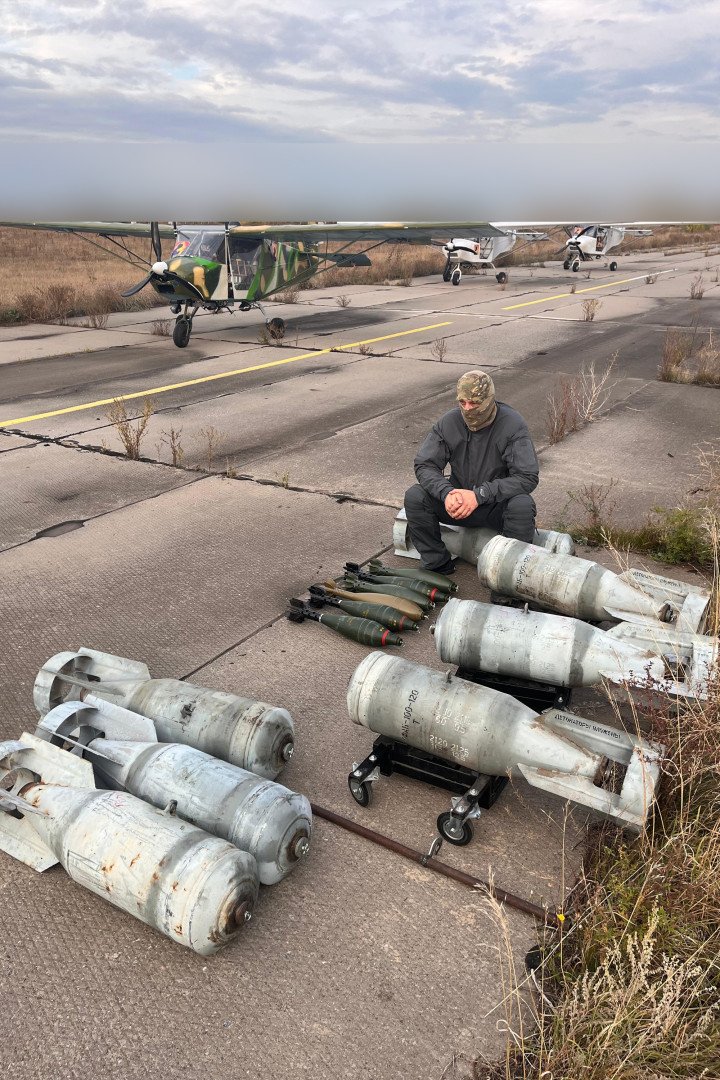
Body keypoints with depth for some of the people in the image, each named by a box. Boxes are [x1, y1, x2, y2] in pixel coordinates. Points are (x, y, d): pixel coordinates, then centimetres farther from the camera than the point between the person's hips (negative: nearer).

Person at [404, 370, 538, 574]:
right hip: (459, 499, 3)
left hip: (498, 505, -3)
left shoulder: (512, 425, -18)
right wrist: (446, 492, -29)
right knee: (414, 496, -20)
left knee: (522, 506, -36)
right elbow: (424, 465, -8)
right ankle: (437, 564, -6)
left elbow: (527, 477, -24)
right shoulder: (449, 422, -7)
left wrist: (479, 495, -30)